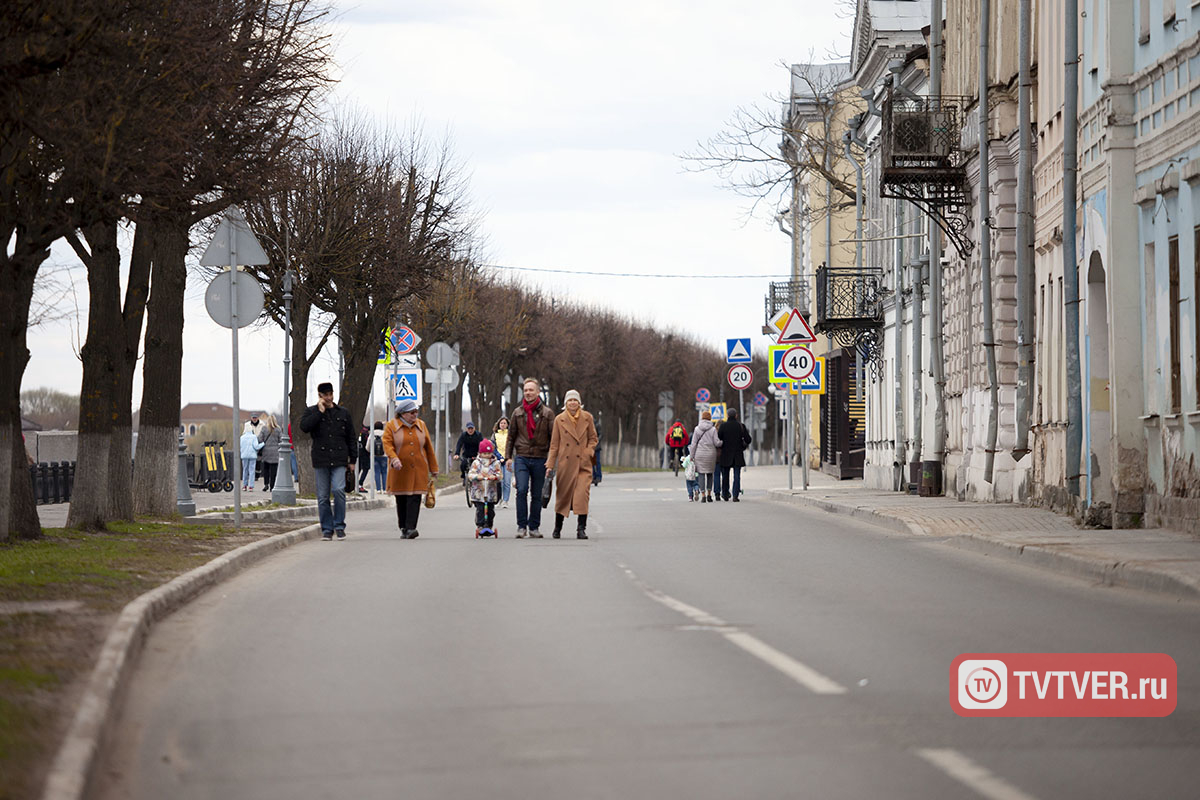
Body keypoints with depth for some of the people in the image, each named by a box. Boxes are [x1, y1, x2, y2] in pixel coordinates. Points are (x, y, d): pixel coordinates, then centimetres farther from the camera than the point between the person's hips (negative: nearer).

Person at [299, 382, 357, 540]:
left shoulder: (343, 413, 12)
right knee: (323, 496, 1)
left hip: (339, 461, 0)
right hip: (320, 460, 0)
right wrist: (320, 412, -11)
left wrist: (352, 459, 10)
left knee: (338, 490, -17)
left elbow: (351, 438, 16)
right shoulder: (311, 412, 7)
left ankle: (339, 526, -5)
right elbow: (304, 426, -13)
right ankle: (327, 529, 9)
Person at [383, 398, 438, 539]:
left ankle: (411, 528, -16)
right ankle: (403, 529, 15)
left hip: (418, 469, 1)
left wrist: (433, 468, 13)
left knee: (415, 498, -10)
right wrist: (394, 458, -26)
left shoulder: (421, 425, 11)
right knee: (401, 500, 4)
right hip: (399, 470, -1)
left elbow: (428, 447, 14)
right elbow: (387, 444, -8)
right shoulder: (391, 426, 2)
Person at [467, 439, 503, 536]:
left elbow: (500, 475, -1)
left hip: (491, 491, 1)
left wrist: (495, 476, -23)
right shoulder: (476, 463, 5)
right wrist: (477, 476, -23)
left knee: (490, 510, 3)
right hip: (478, 491, -1)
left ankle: (489, 526, 15)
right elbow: (470, 474, -3)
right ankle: (480, 526, -3)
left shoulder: (495, 463, 6)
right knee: (480, 509, -7)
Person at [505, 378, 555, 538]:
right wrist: (508, 456, 8)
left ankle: (534, 528, 13)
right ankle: (522, 526, -9)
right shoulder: (517, 413, 9)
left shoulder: (547, 413, 3)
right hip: (521, 458, 0)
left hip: (539, 459, 0)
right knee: (522, 491, -14)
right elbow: (511, 436, 14)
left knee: (537, 495, 4)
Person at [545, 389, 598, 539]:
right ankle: (557, 528, 23)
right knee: (563, 495, 7)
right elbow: (554, 444, 7)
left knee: (582, 495, -13)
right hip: (565, 464, 1)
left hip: (583, 463, -1)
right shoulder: (559, 419, 4)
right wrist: (550, 464, 3)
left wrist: (588, 452, -5)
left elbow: (593, 438, 13)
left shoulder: (587, 418, 4)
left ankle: (581, 529, -11)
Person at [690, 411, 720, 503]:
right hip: (711, 454, 0)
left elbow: (693, 443, 0)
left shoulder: (697, 429, 0)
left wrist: (692, 455, 6)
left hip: (699, 454, 0)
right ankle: (709, 494, 14)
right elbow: (716, 443, -6)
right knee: (710, 474, 14)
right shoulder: (713, 429, -3)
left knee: (701, 474, 1)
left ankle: (703, 495, -6)